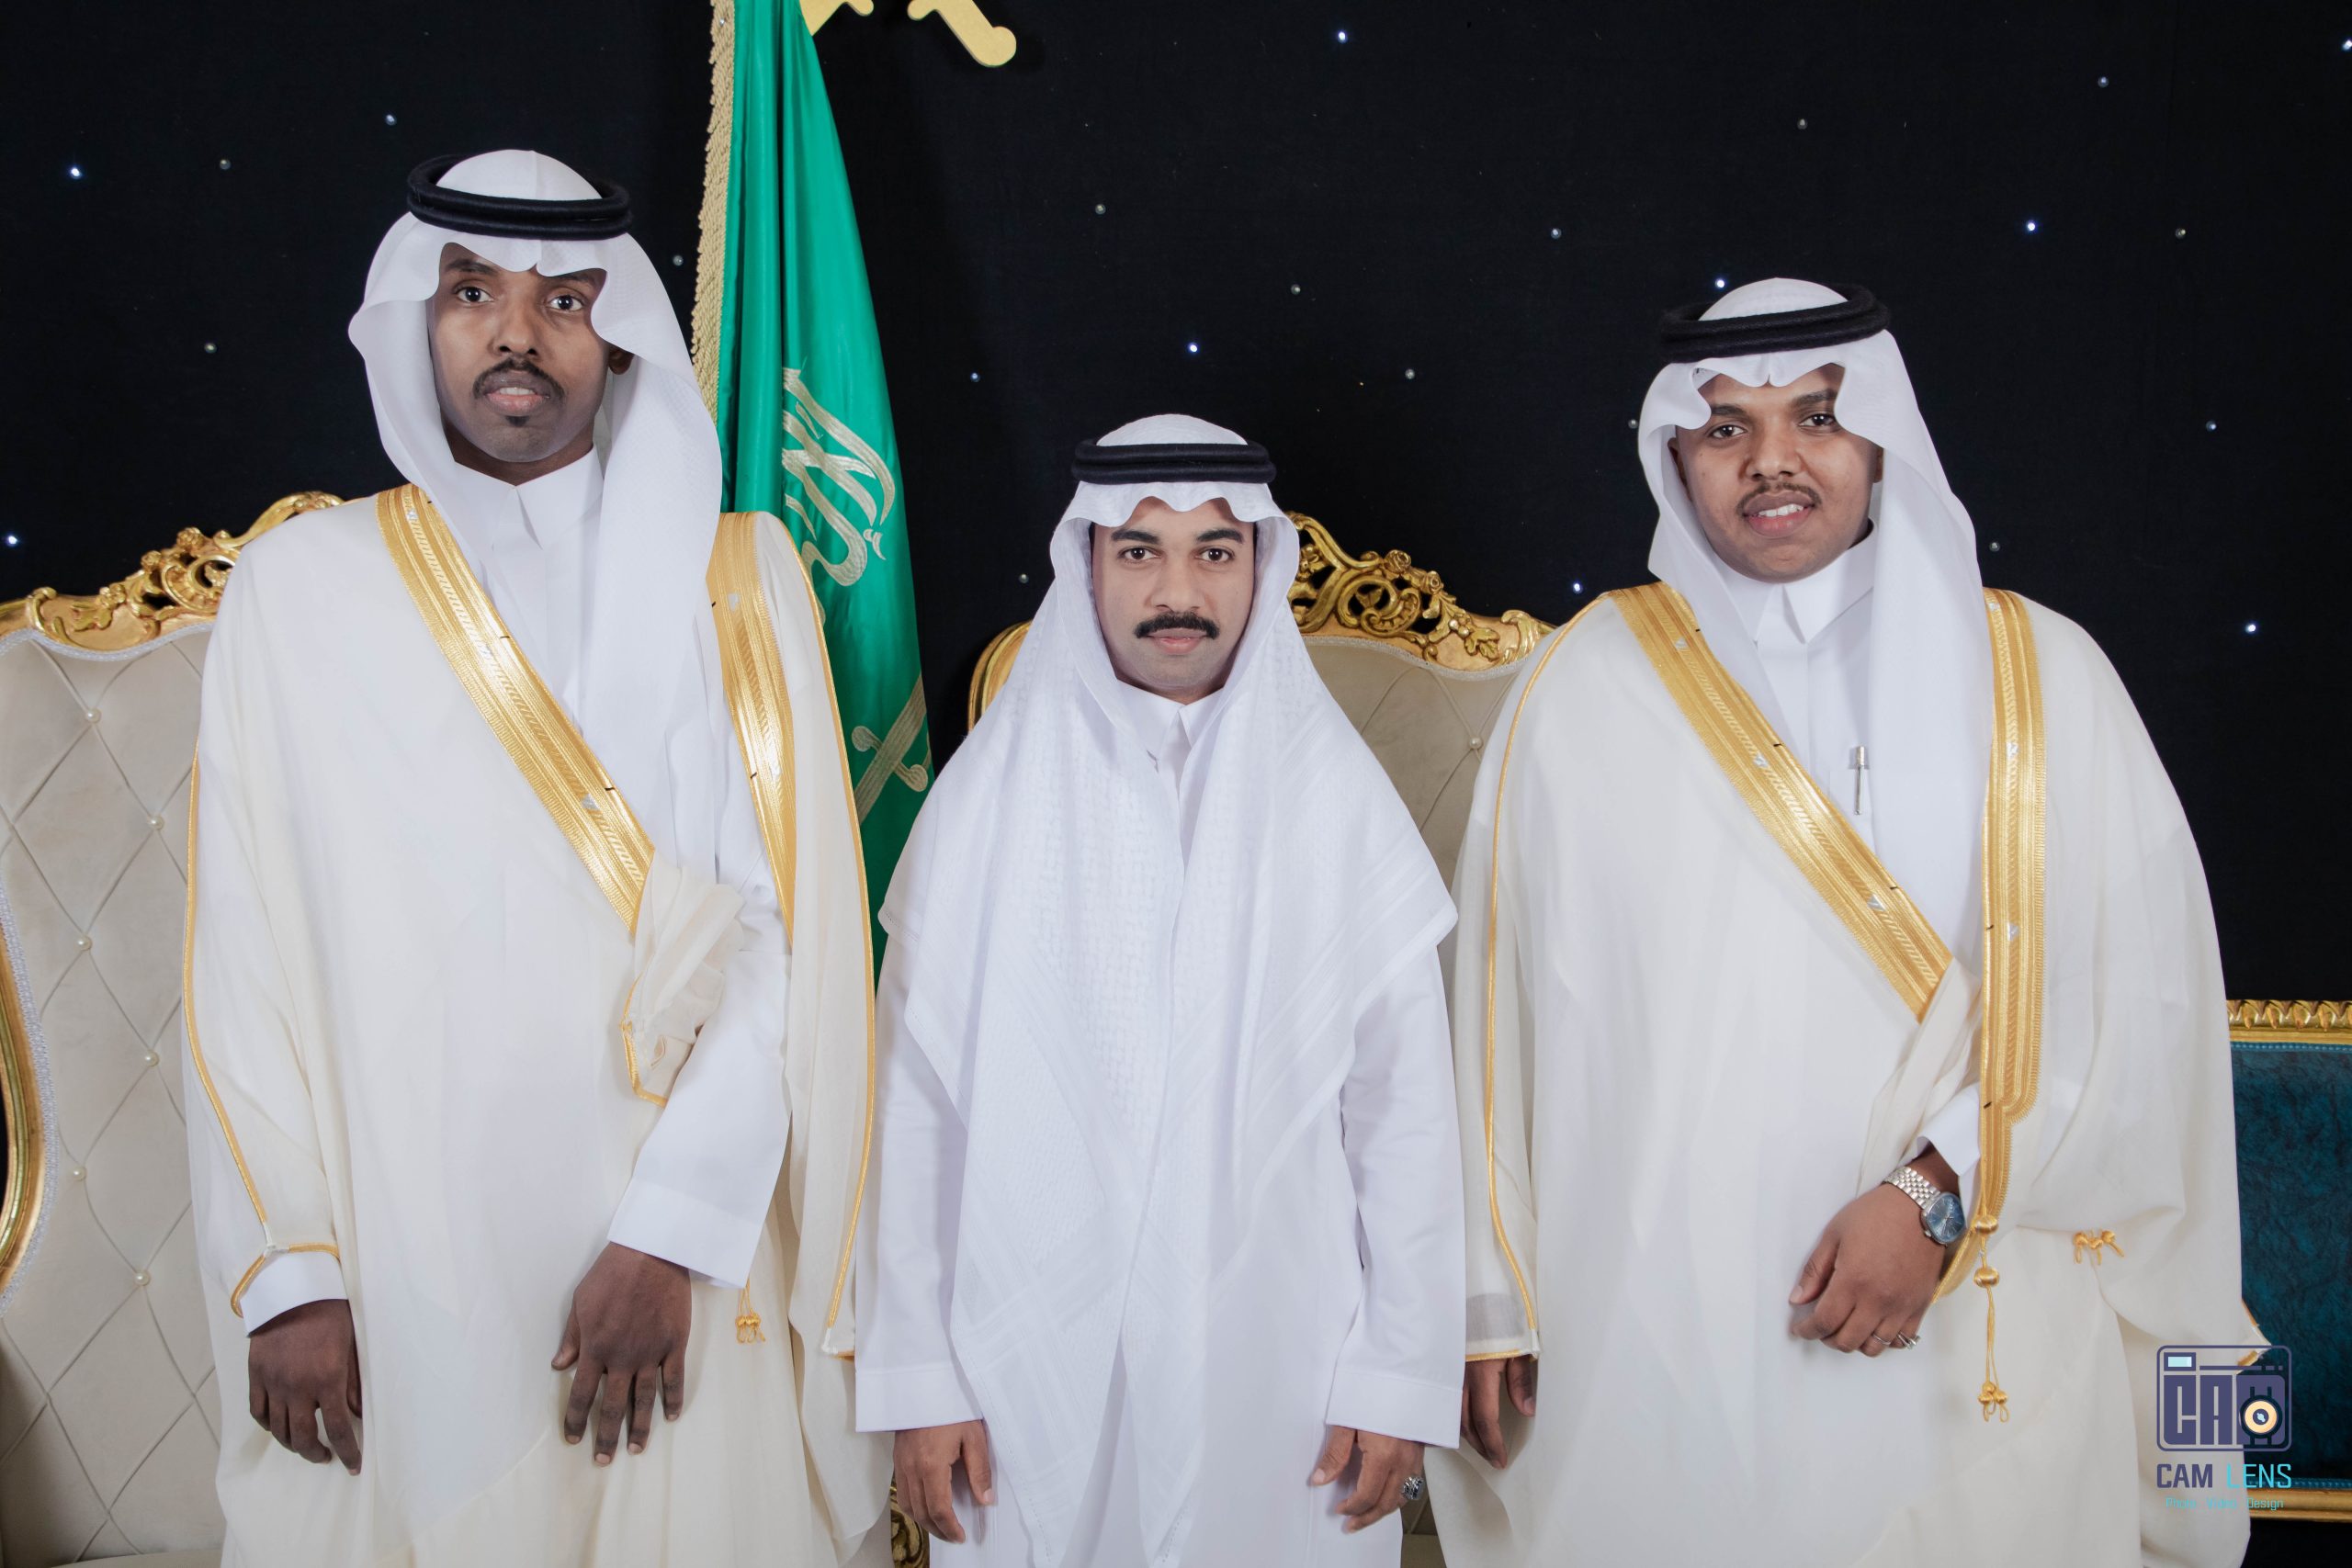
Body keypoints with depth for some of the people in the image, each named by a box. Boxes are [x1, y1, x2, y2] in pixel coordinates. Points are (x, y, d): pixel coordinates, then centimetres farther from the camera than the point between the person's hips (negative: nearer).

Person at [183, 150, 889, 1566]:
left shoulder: (736, 577, 2)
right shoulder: (303, 585, 4)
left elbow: (793, 929, -5)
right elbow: (247, 951, 2)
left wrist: (670, 1234, -14)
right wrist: (283, 1270, -4)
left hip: (686, 1265, 0)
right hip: (398, 1272, 1)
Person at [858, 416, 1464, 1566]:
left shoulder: (1341, 799, -2)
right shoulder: (992, 794, -3)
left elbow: (1404, 1104, -1)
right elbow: (916, 1100, -2)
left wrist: (1401, 1377, -3)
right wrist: (918, 1375, -3)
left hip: (1280, 1366, 0)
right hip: (1038, 1367, 0)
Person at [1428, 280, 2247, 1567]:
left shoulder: (2040, 677, 1)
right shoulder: (1590, 685, 2)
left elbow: (2146, 993, -4)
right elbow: (1502, 1004, 3)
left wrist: (1938, 1191, -14)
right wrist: (1495, 1298, 2)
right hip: (1648, 1328, 0)